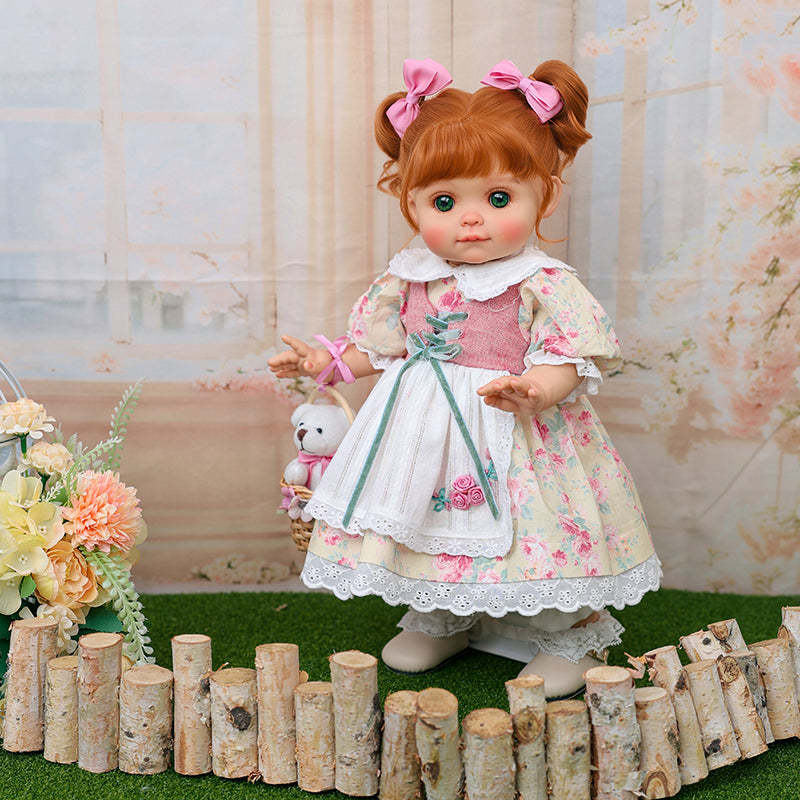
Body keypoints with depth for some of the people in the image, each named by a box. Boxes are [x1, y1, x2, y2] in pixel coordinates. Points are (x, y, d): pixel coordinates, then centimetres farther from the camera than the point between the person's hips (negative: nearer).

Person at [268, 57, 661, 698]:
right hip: (426, 435, 5)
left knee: (532, 532, 0)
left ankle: (566, 638, 26)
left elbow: (567, 361, -18)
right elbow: (378, 345, 14)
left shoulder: (546, 286, -14)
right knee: (428, 522, 15)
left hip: (516, 438, -5)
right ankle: (439, 622, 41)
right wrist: (328, 363, 6)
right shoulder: (408, 279, 2)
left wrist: (532, 391, -36)